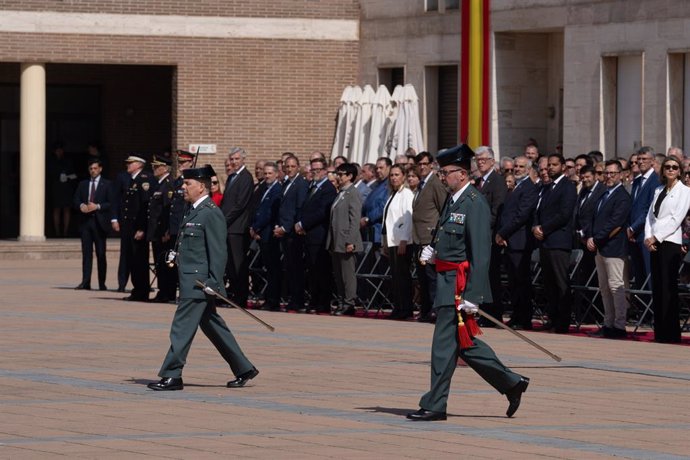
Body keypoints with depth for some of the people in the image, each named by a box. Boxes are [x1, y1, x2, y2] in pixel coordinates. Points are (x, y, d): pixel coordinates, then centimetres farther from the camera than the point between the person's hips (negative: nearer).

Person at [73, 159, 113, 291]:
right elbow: (76, 200, 12)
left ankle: (102, 283, 5)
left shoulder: (106, 184, 3)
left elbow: (111, 203, -3)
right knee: (86, 252, -1)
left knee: (101, 254, 1)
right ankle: (85, 282, -4)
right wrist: (81, 206, -9)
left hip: (99, 222, -3)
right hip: (86, 221, 3)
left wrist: (97, 206, -15)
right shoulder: (83, 184, 15)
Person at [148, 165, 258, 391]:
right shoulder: (194, 211, 15)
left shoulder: (211, 213, -15)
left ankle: (172, 376, -4)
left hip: (198, 281, -10)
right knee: (213, 327, 14)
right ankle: (244, 369, 21)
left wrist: (214, 283, -21)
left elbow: (218, 252, -18)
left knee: (182, 328, -7)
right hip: (191, 280, 10)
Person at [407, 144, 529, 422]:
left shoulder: (475, 204, -15)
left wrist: (472, 295, -23)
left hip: (459, 284, -10)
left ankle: (434, 406, 2)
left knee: (444, 343, -4)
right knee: (464, 343, 14)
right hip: (448, 281, 10)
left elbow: (480, 254, -20)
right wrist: (432, 250, 6)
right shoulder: (452, 201, 13)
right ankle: (511, 383, 21)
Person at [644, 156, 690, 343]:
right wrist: (648, 237, -3)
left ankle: (670, 333, -5)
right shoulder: (659, 190, 17)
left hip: (670, 242, -6)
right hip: (655, 243, 6)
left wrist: (656, 237, -11)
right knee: (656, 288, 5)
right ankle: (659, 333, 8)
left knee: (667, 289, -7)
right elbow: (651, 215, 13)